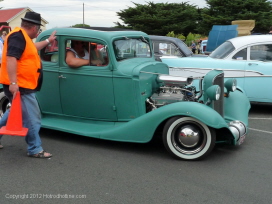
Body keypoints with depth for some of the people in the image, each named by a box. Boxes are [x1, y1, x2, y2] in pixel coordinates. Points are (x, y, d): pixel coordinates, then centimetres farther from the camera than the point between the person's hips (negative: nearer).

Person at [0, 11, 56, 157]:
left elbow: (32, 48, 36)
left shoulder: (22, 36, 15)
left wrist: (48, 41, 45)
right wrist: (13, 83, -32)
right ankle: (35, 150, 7)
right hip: (19, 87, -11)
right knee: (32, 118, -3)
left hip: (20, 85, 11)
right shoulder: (18, 36, -17)